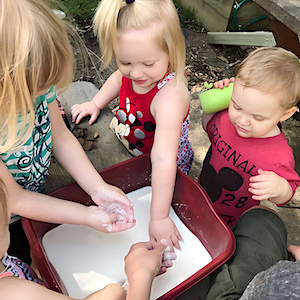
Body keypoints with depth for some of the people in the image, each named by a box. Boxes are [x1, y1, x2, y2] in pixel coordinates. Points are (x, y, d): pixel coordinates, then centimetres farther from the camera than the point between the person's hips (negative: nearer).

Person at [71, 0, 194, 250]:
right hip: (128, 151, 6)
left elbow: (163, 161, -44)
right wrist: (96, 103, -3)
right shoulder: (134, 71, -21)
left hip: (162, 171, -6)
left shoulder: (169, 99, -43)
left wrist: (159, 218, -39)